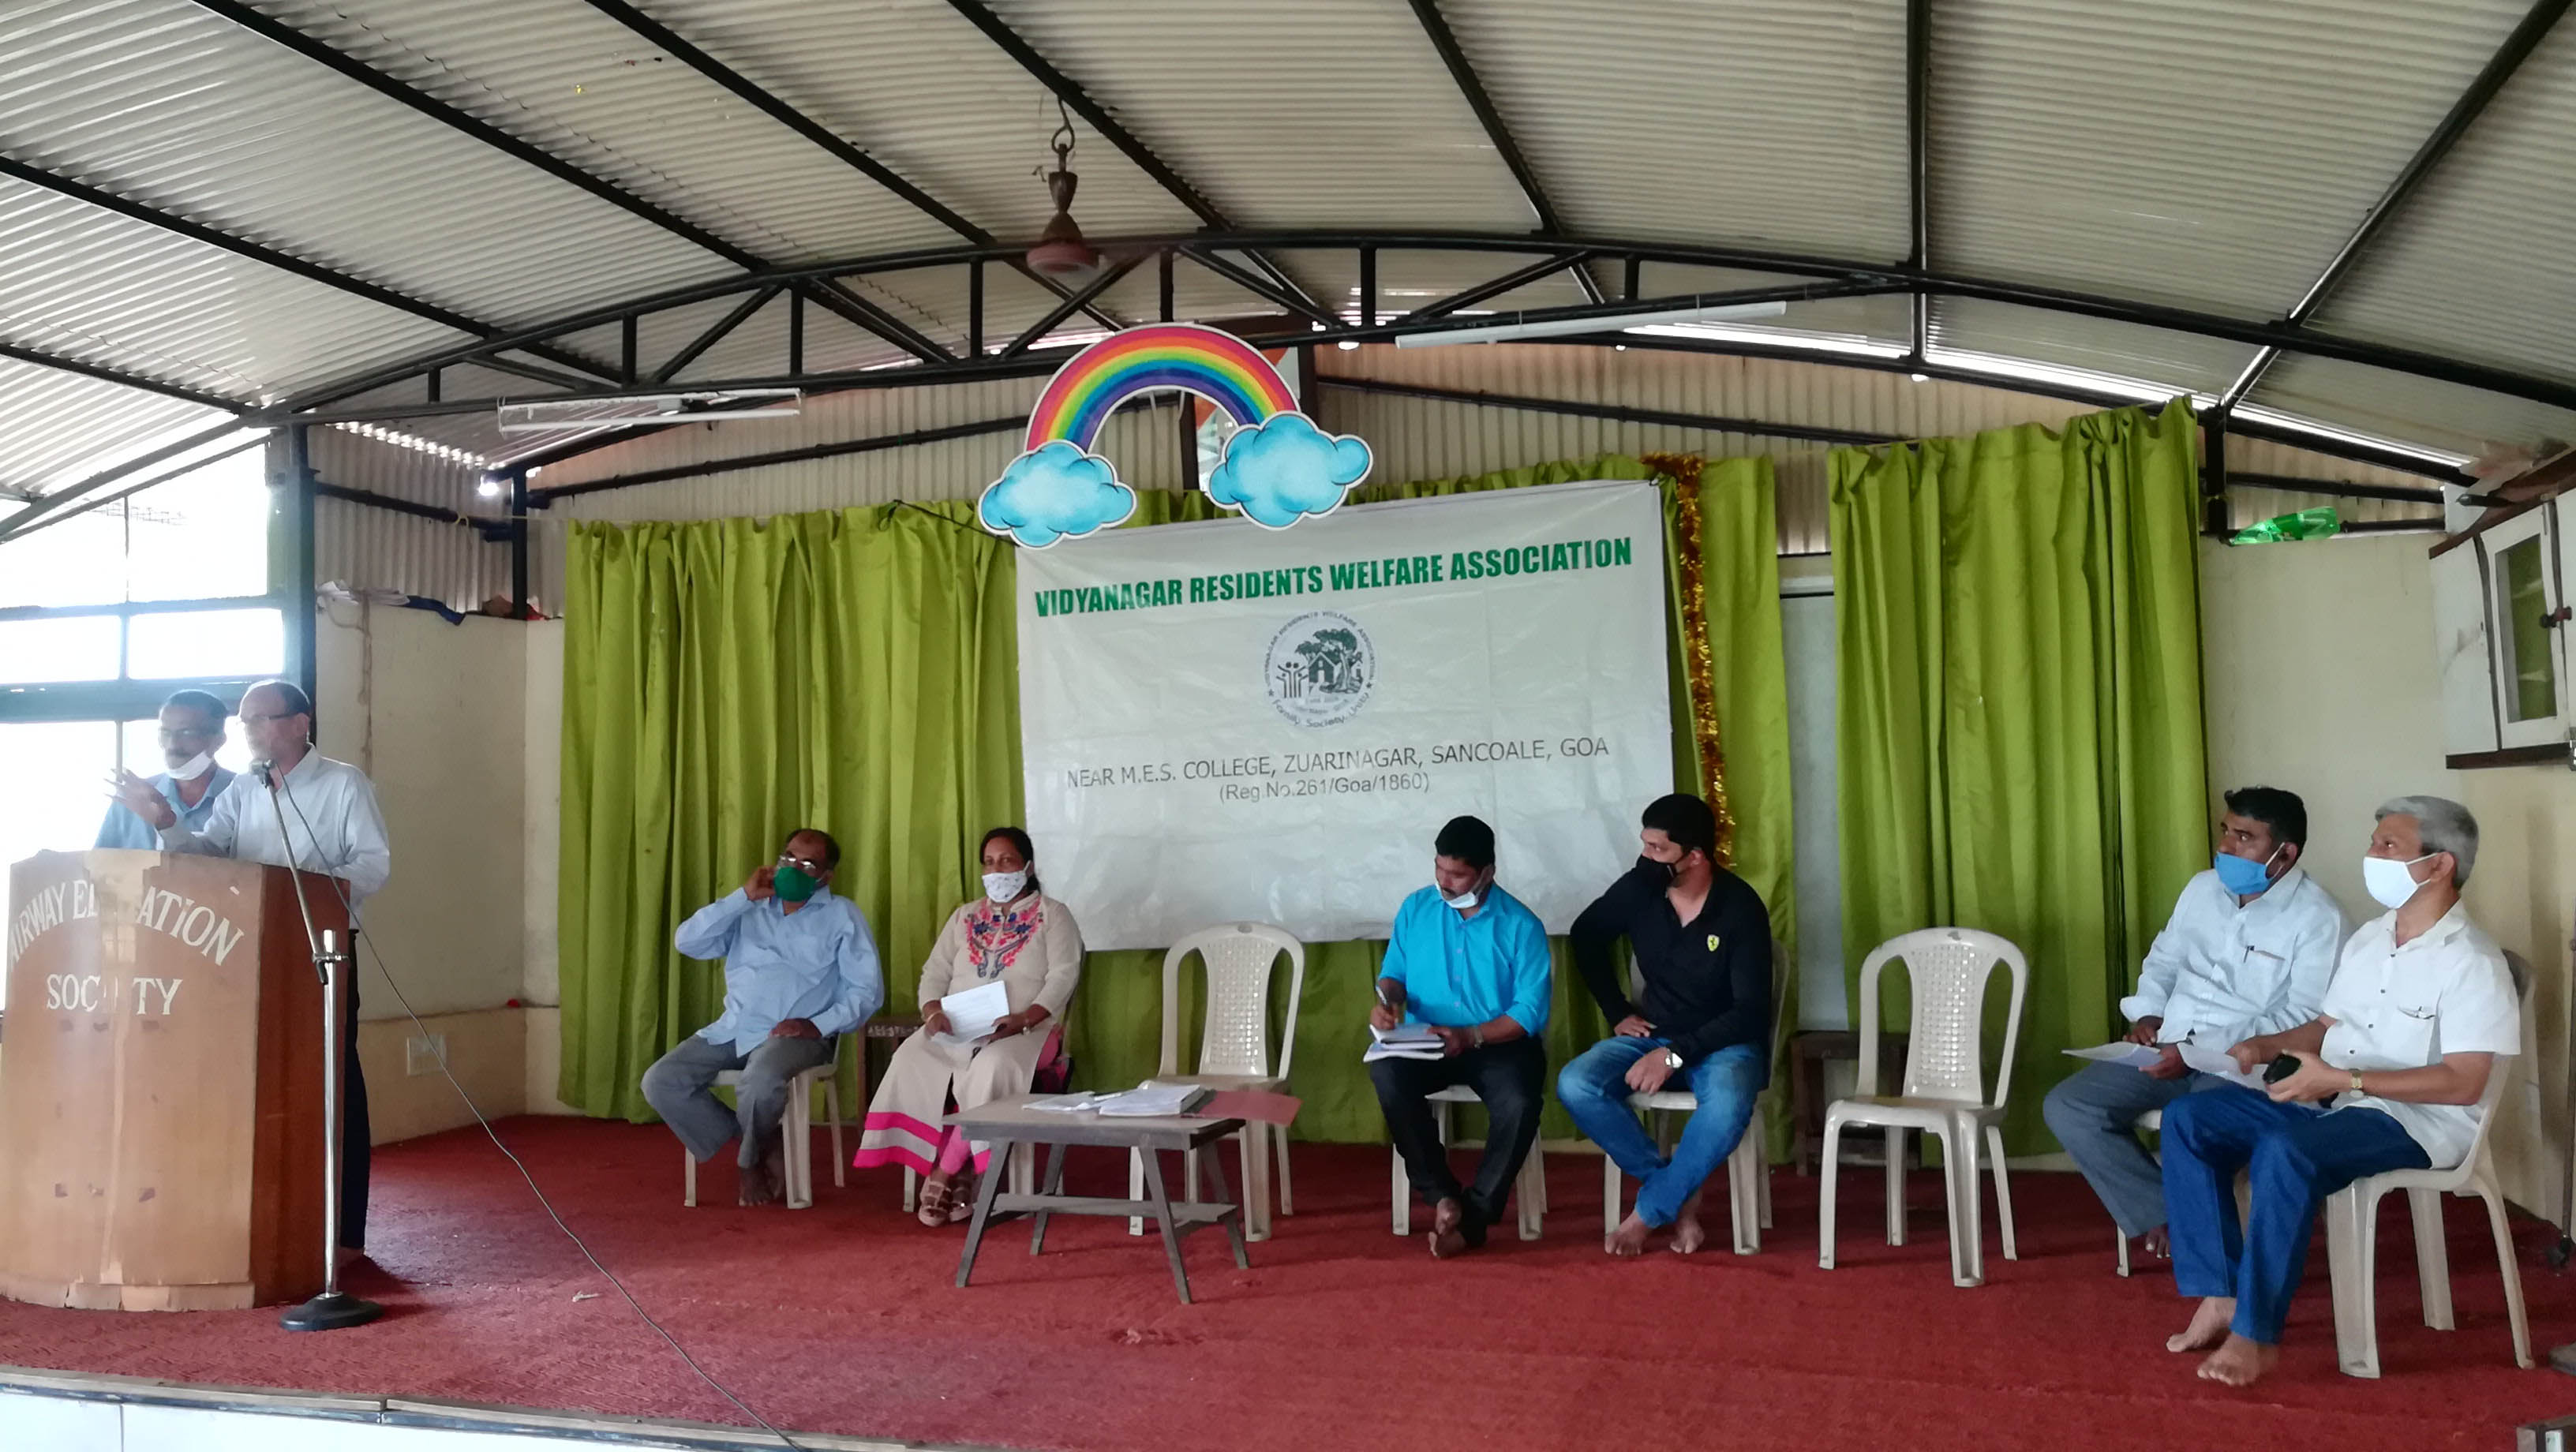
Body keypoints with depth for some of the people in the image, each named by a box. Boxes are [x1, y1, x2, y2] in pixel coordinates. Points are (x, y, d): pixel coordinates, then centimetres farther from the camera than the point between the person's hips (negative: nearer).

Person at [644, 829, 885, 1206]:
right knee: (660, 1082, -15)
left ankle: (750, 1159, -1)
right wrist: (743, 896, -3)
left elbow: (867, 991, -1)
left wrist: (819, 1025, -16)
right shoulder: (749, 909, 16)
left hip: (796, 1034, -5)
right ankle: (764, 1148, -3)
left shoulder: (842, 915, 5)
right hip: (733, 1029, 5)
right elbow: (686, 942, 1)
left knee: (760, 1083, -36)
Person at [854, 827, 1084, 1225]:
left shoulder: (1053, 915, 7)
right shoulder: (964, 917, 22)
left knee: (992, 1068, -38)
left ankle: (948, 1169, -25)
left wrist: (1023, 1019, -22)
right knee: (912, 1058, -28)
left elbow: (1064, 977, -6)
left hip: (1024, 1031, -4)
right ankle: (956, 1175, -24)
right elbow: (934, 973, 16)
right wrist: (933, 1012, -7)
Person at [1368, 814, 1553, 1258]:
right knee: (1387, 1074, -31)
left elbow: (1531, 1012, -12)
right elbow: (1393, 972, 10)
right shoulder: (1416, 909, 2)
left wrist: (1470, 1037, -24)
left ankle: (1474, 1214, -15)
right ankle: (1442, 1194, -18)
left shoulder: (1521, 926, -9)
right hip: (1426, 1043, 3)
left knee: (1518, 1103, -34)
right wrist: (1388, 1001, -13)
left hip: (1499, 1044, -2)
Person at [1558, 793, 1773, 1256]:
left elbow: (1751, 1011, -18)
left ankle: (1650, 1210, -16)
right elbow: (1586, 936, 13)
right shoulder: (1640, 888, -6)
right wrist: (1617, 1012, 6)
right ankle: (1681, 1192, -11)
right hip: (1652, 1033, 4)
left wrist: (1676, 1053, -26)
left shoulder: (1741, 908, -16)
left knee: (1728, 1104, -39)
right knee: (1575, 1086, -24)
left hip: (1724, 1042, -4)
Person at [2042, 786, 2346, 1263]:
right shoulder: (2203, 887, 12)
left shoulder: (2316, 916, -9)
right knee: (2067, 1106, -12)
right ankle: (2164, 1215, -5)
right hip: (2169, 1049, 7)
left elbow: (2306, 1020, -17)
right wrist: (2148, 1014, 2)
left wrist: (2203, 1047, -23)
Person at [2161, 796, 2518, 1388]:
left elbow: (2463, 1083, -21)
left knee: (2284, 1155, -36)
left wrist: (2344, 1079, -26)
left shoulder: (2471, 962, -14)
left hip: (2419, 1119, -9)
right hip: (2328, 1097, 9)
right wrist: (2266, 1045, 0)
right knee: (2187, 1120, -7)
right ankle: (2219, 1296, -8)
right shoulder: (2368, 938, 12)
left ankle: (2255, 1332, -24)